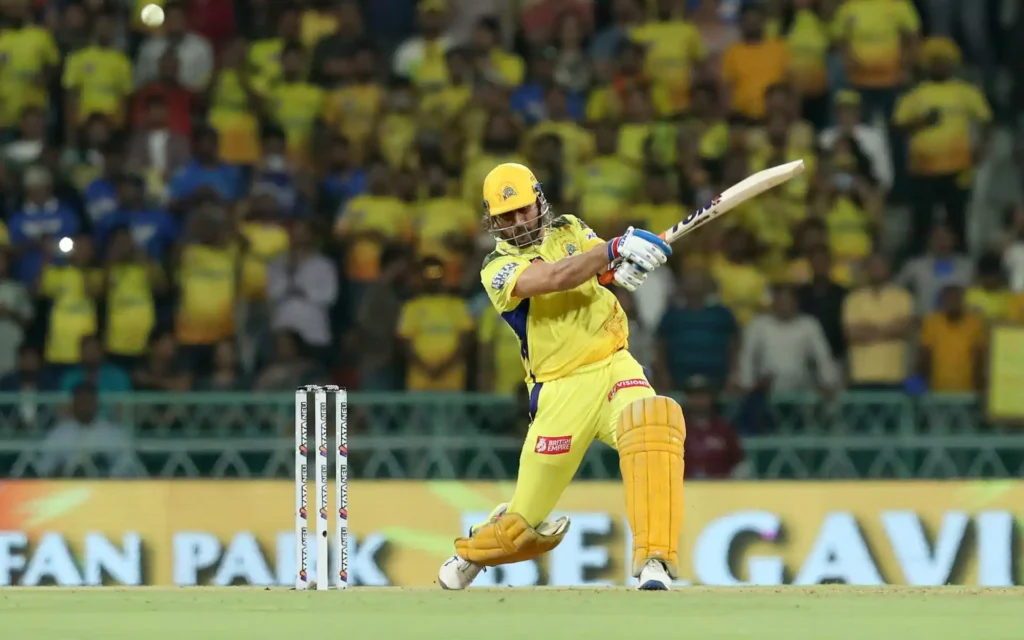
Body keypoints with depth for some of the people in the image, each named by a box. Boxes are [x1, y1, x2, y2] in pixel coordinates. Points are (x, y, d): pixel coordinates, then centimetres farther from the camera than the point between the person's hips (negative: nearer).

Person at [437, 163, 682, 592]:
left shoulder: (569, 232, 12)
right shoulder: (498, 268, -2)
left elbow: (613, 267, -4)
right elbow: (555, 278, -21)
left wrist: (629, 264, -29)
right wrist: (615, 250, -34)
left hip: (613, 366, 2)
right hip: (561, 390, -2)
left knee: (654, 423, -34)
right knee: (528, 517, 5)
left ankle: (654, 561, -38)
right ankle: (471, 554, 42)